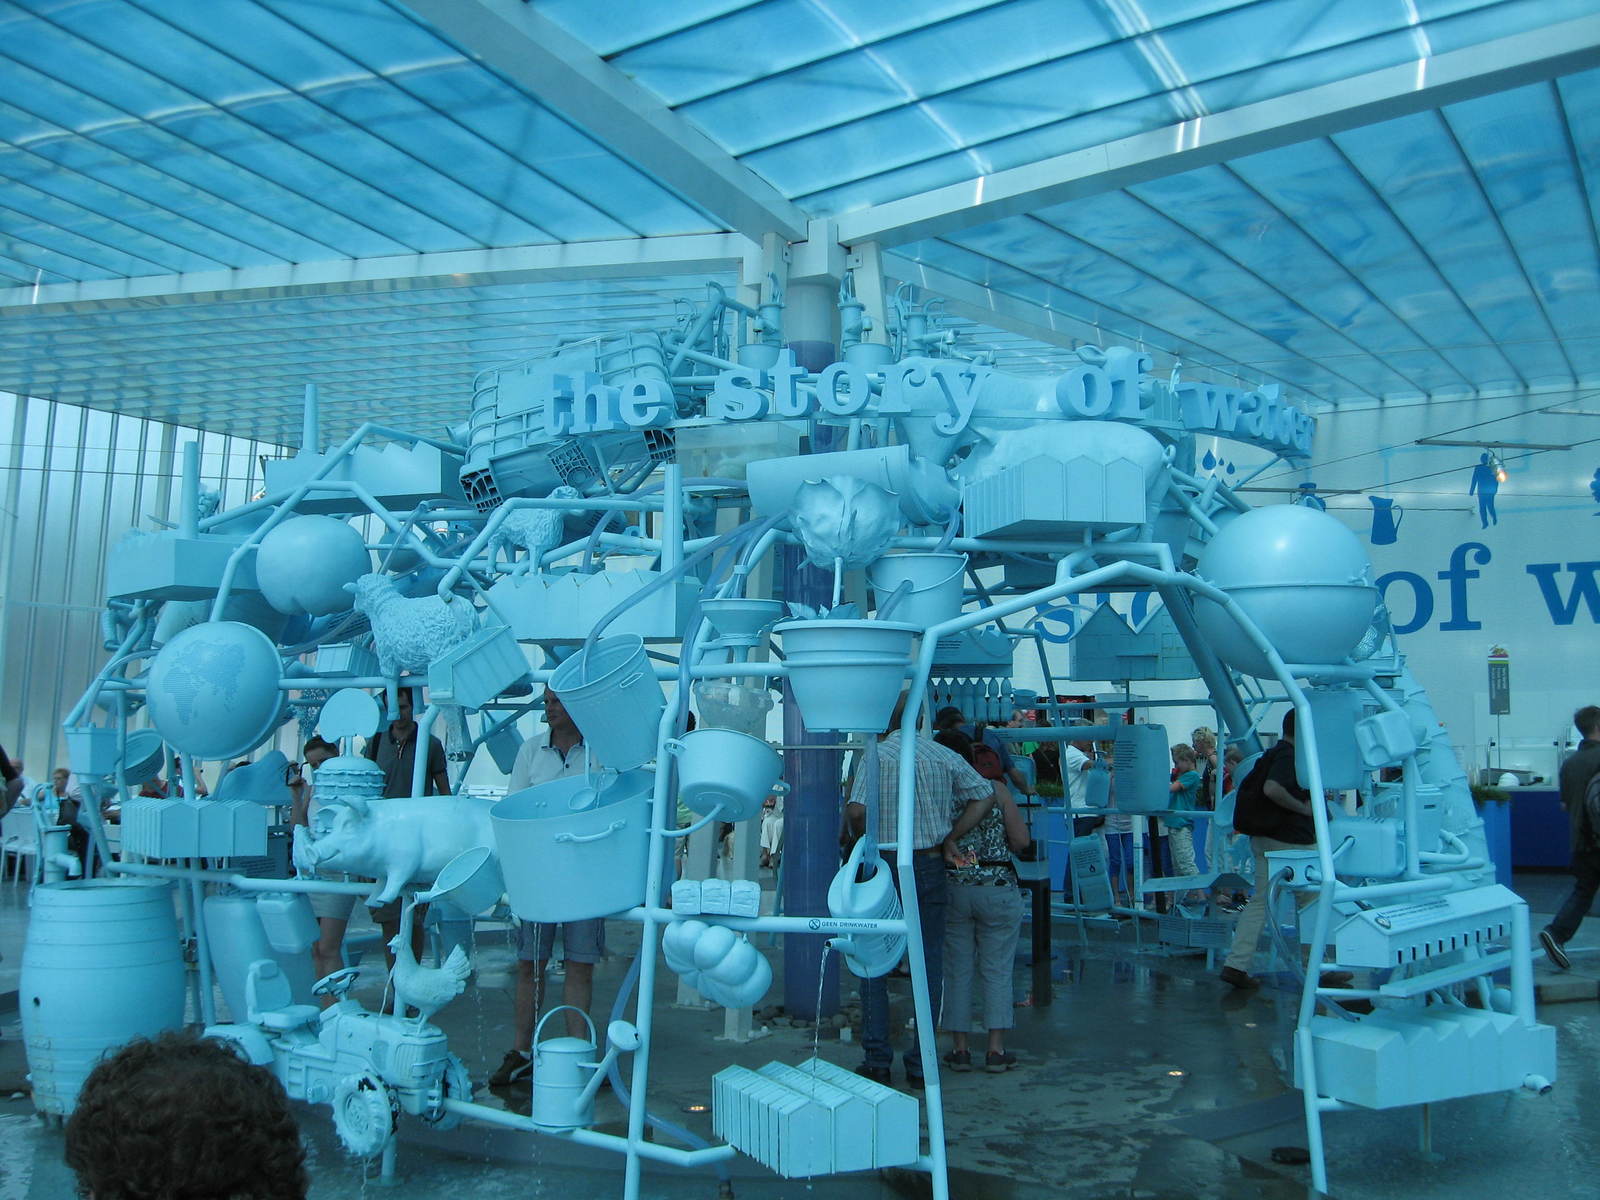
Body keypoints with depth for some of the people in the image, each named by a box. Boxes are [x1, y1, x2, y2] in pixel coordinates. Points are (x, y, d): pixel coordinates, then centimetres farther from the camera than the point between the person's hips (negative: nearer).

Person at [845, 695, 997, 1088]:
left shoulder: (877, 755, -5)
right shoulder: (944, 756, 7)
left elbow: (856, 811, -16)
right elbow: (985, 795, 1)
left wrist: (863, 840, 4)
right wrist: (949, 838, 2)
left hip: (883, 864, -3)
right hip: (929, 865, 3)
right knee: (928, 963, 8)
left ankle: (877, 1060, 9)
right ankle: (920, 1064, 11)